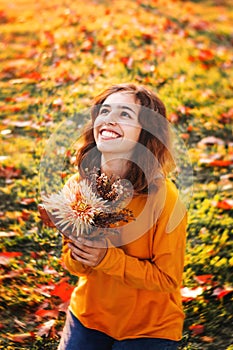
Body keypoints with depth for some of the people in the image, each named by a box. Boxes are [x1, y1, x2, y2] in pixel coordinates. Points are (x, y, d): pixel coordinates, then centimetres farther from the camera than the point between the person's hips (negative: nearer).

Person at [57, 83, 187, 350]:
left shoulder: (163, 197, -24)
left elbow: (168, 278, -17)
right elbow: (72, 260, 0)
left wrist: (108, 258, -27)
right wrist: (78, 255, -22)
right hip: (87, 316, 4)